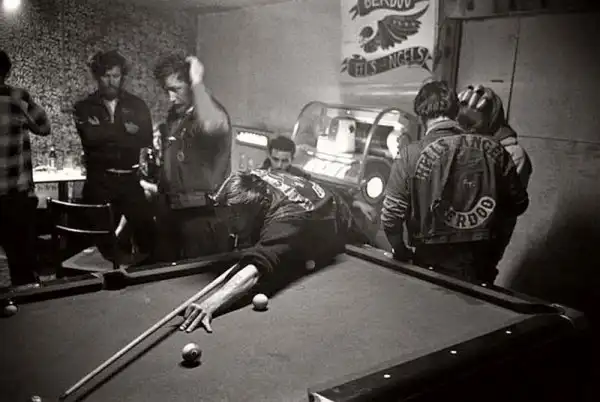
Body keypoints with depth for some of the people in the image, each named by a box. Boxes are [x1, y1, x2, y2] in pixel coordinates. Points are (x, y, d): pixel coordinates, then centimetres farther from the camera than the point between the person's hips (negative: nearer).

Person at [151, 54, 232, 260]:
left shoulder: (212, 111, -13)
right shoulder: (174, 114, 13)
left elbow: (211, 126, -41)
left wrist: (198, 83, -29)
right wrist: (161, 187, 12)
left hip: (201, 214, -8)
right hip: (170, 210, 8)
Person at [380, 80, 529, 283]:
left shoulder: (410, 156, -14)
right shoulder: (492, 149, -6)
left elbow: (391, 217, -13)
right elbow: (518, 203, 4)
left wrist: (402, 253, 4)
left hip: (433, 264, -2)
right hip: (483, 264, 3)